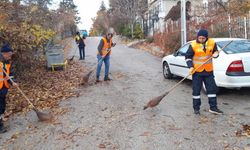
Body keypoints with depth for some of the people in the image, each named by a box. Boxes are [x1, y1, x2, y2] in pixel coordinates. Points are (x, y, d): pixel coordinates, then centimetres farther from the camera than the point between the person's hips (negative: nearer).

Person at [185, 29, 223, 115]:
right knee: (196, 90, 3)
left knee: (212, 88, 7)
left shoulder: (212, 43, -4)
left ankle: (213, 107, 19)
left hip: (208, 71, 3)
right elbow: (188, 57, -4)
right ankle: (196, 108, 16)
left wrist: (216, 54, -11)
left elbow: (215, 51, 13)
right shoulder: (193, 45, -12)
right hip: (196, 71, -3)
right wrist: (191, 66, -16)